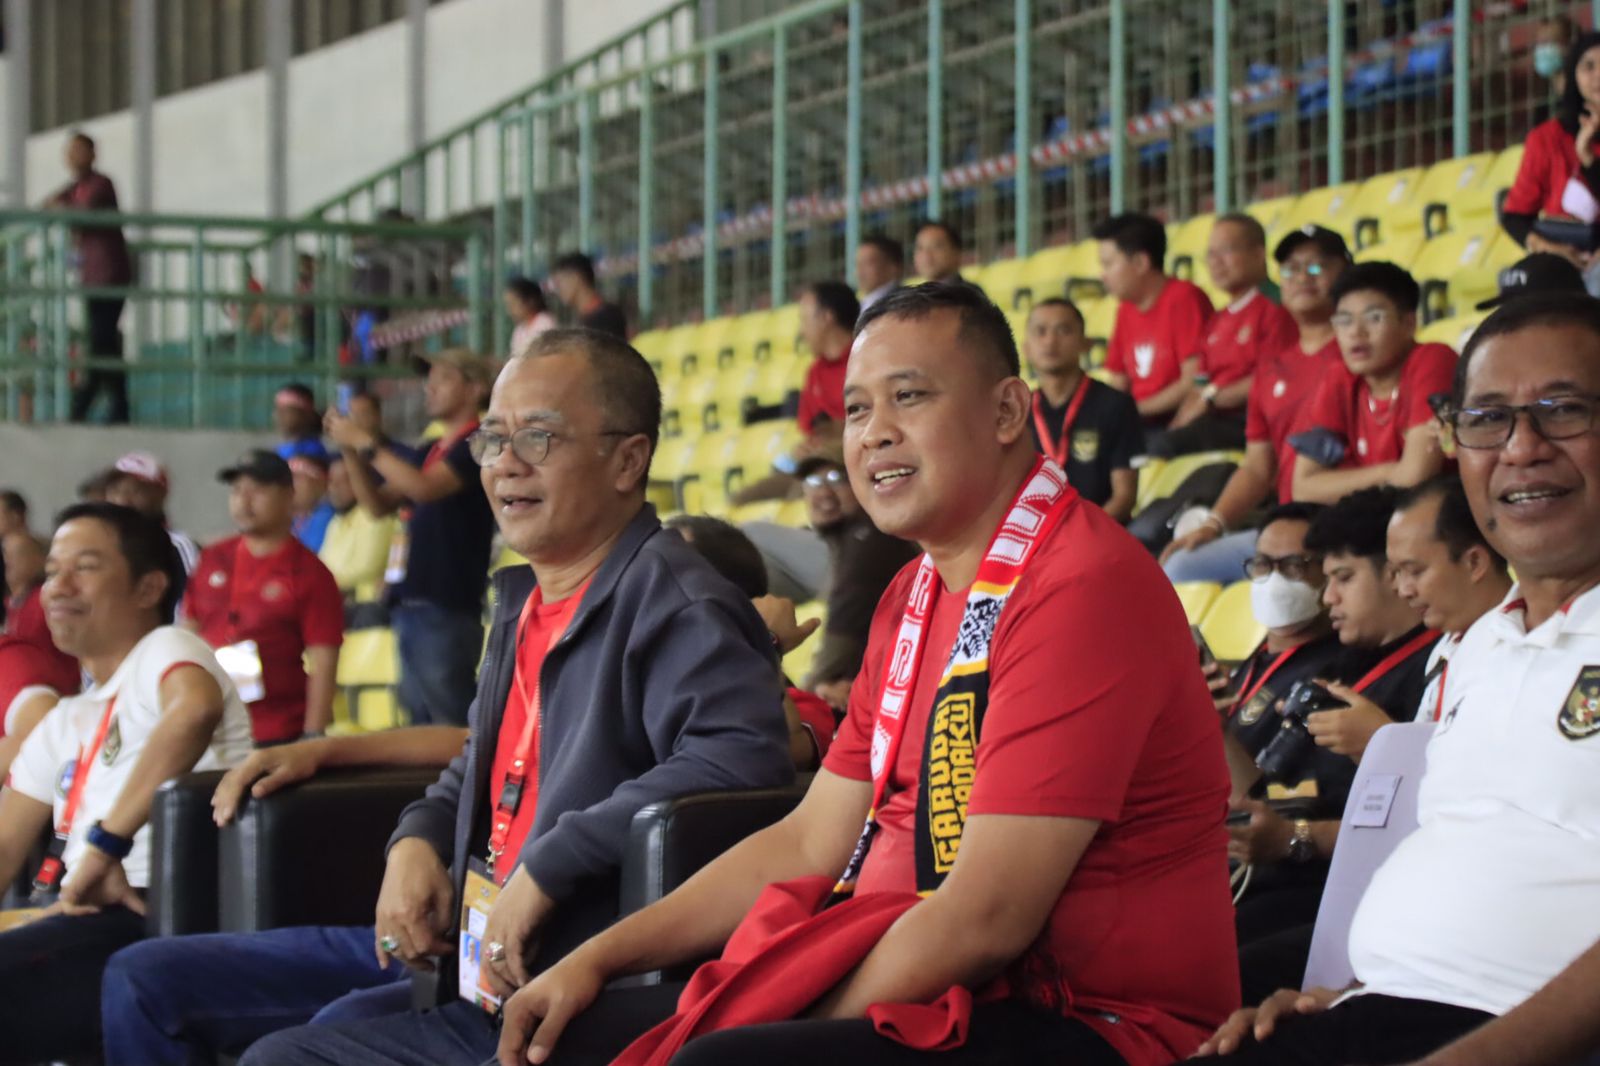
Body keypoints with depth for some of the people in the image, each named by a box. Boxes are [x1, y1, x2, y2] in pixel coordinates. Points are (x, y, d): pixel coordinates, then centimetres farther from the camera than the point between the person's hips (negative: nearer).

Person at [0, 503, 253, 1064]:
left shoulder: (164, 650, -2)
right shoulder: (64, 725, 25)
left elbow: (194, 709, -26)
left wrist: (106, 844, -25)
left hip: (158, 922, -8)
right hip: (95, 919, 8)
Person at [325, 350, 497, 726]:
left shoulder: (477, 445, -7)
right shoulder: (432, 451, 20)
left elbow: (424, 487, -20)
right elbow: (378, 504, 20)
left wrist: (367, 444, -12)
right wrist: (351, 452, 6)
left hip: (448, 609, -9)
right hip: (411, 606, 9)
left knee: (450, 723, -11)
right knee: (420, 724, 9)